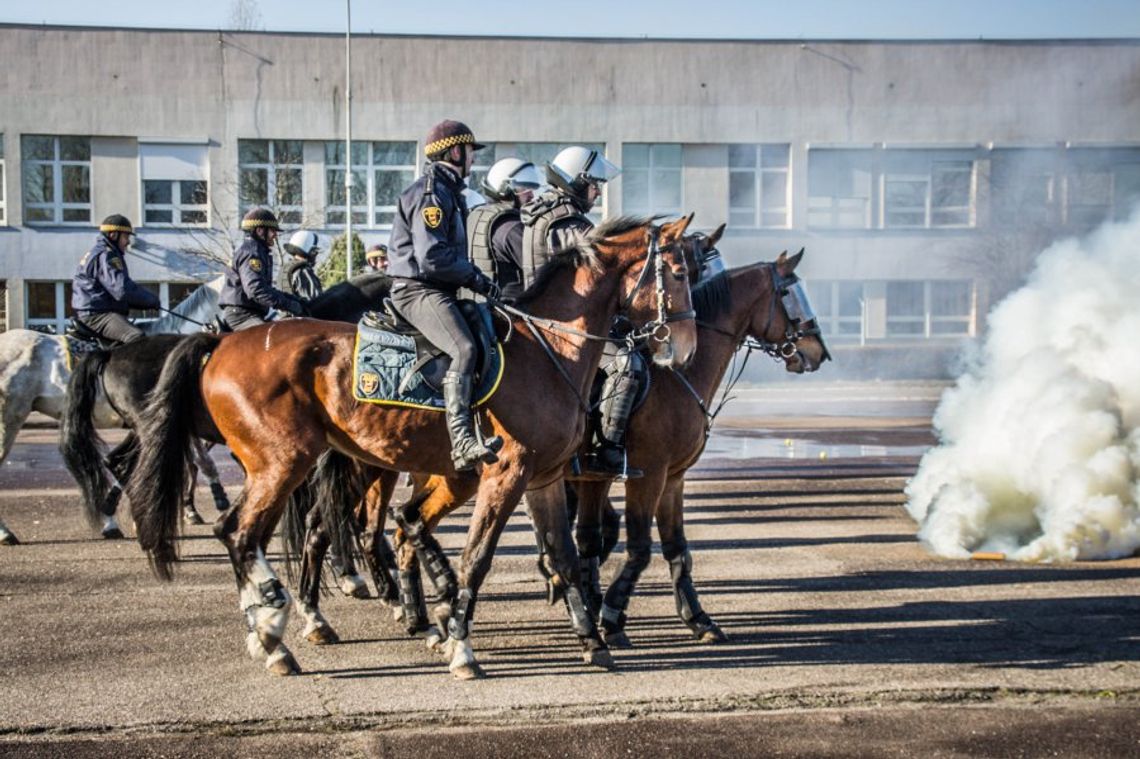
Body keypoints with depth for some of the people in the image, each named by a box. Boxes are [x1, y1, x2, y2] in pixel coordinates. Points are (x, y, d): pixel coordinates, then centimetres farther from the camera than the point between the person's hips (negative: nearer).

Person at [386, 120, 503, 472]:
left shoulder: (449, 192, 22)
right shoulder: (431, 194, -12)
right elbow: (432, 258, -21)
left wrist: (476, 278, 13)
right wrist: (477, 279, -13)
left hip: (436, 291, 11)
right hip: (418, 289, -11)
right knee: (464, 348, -29)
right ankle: (462, 443, -40)